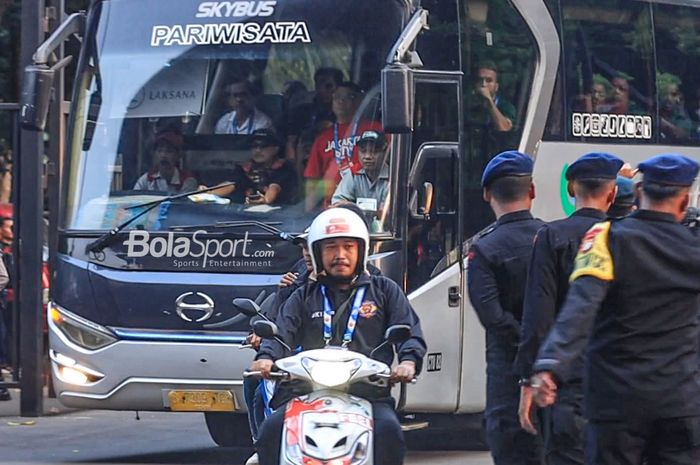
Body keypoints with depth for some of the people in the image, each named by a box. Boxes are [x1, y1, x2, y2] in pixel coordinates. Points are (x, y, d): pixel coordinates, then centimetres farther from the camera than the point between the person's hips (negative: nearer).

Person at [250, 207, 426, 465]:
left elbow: (409, 332, 9)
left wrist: (408, 361, -15)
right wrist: (266, 357, -17)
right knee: (273, 428, -26)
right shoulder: (304, 297, 23)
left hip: (369, 393, -1)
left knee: (388, 430, -32)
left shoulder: (384, 290, 20)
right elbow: (281, 332, 7)